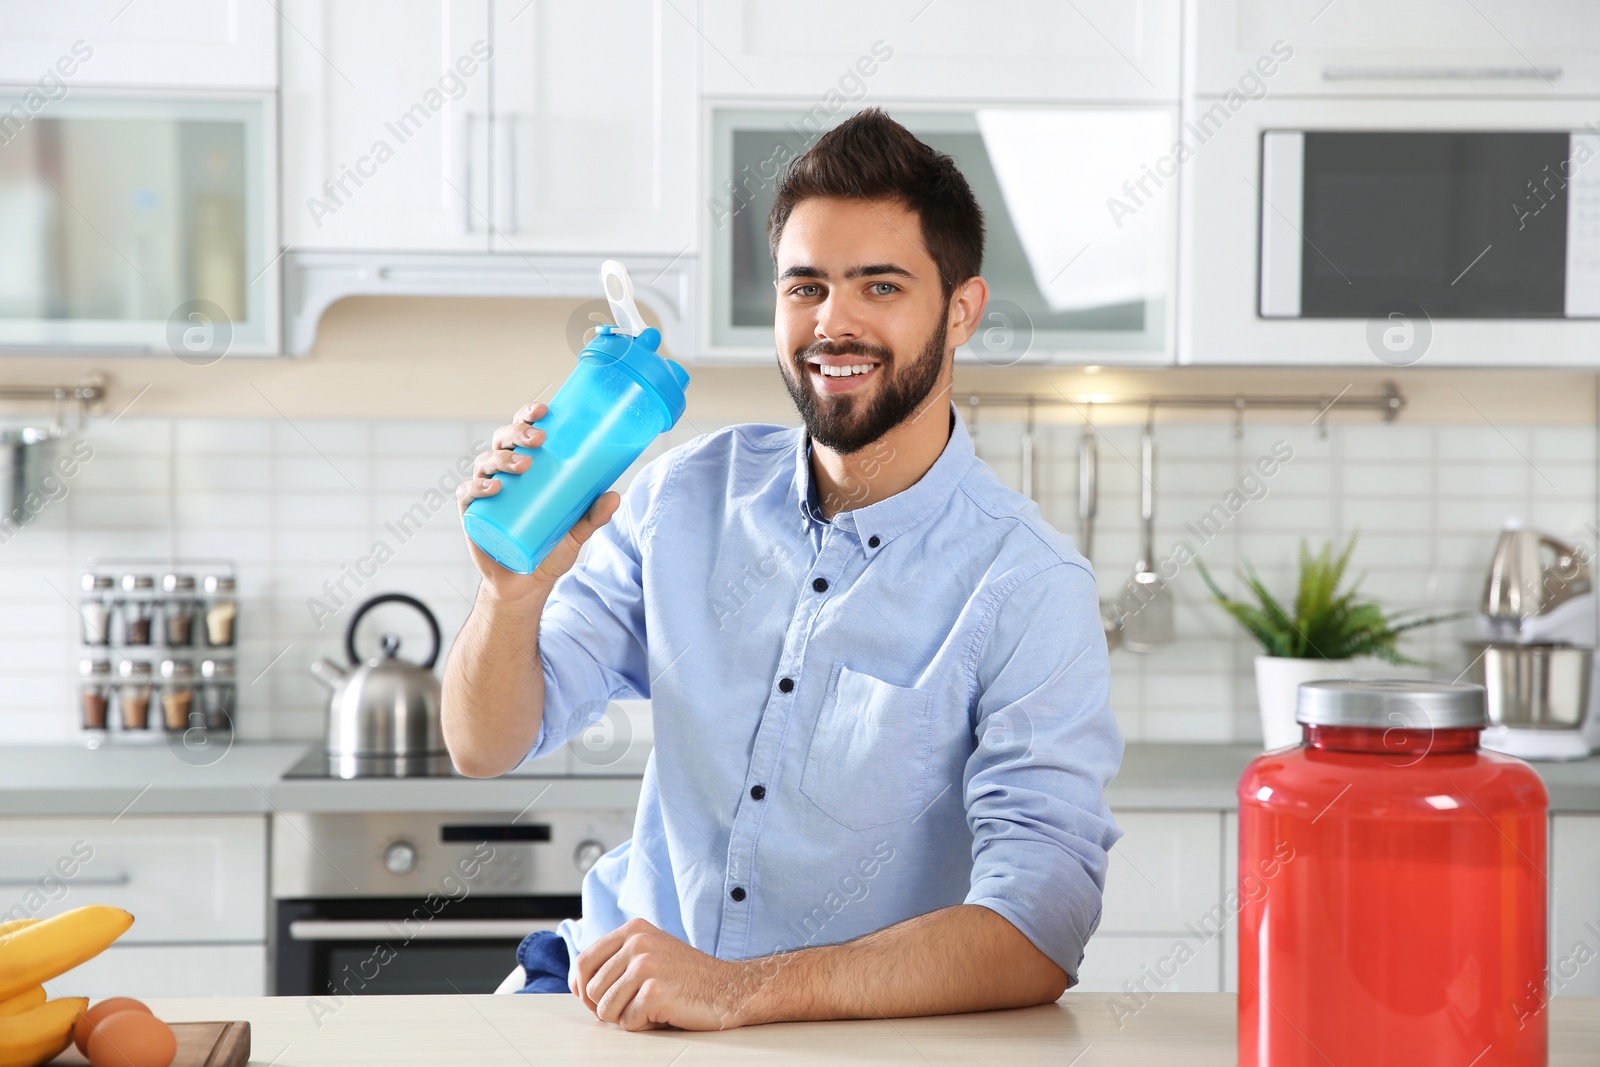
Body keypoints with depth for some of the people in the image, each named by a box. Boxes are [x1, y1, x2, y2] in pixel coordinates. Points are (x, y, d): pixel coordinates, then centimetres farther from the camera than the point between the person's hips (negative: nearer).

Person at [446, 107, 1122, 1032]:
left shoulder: (1028, 588, -10)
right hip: (613, 995, 4)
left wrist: (743, 989, -29)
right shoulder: (690, 495, 5)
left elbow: (1038, 935, -20)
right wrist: (514, 591, -15)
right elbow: (488, 748, 6)